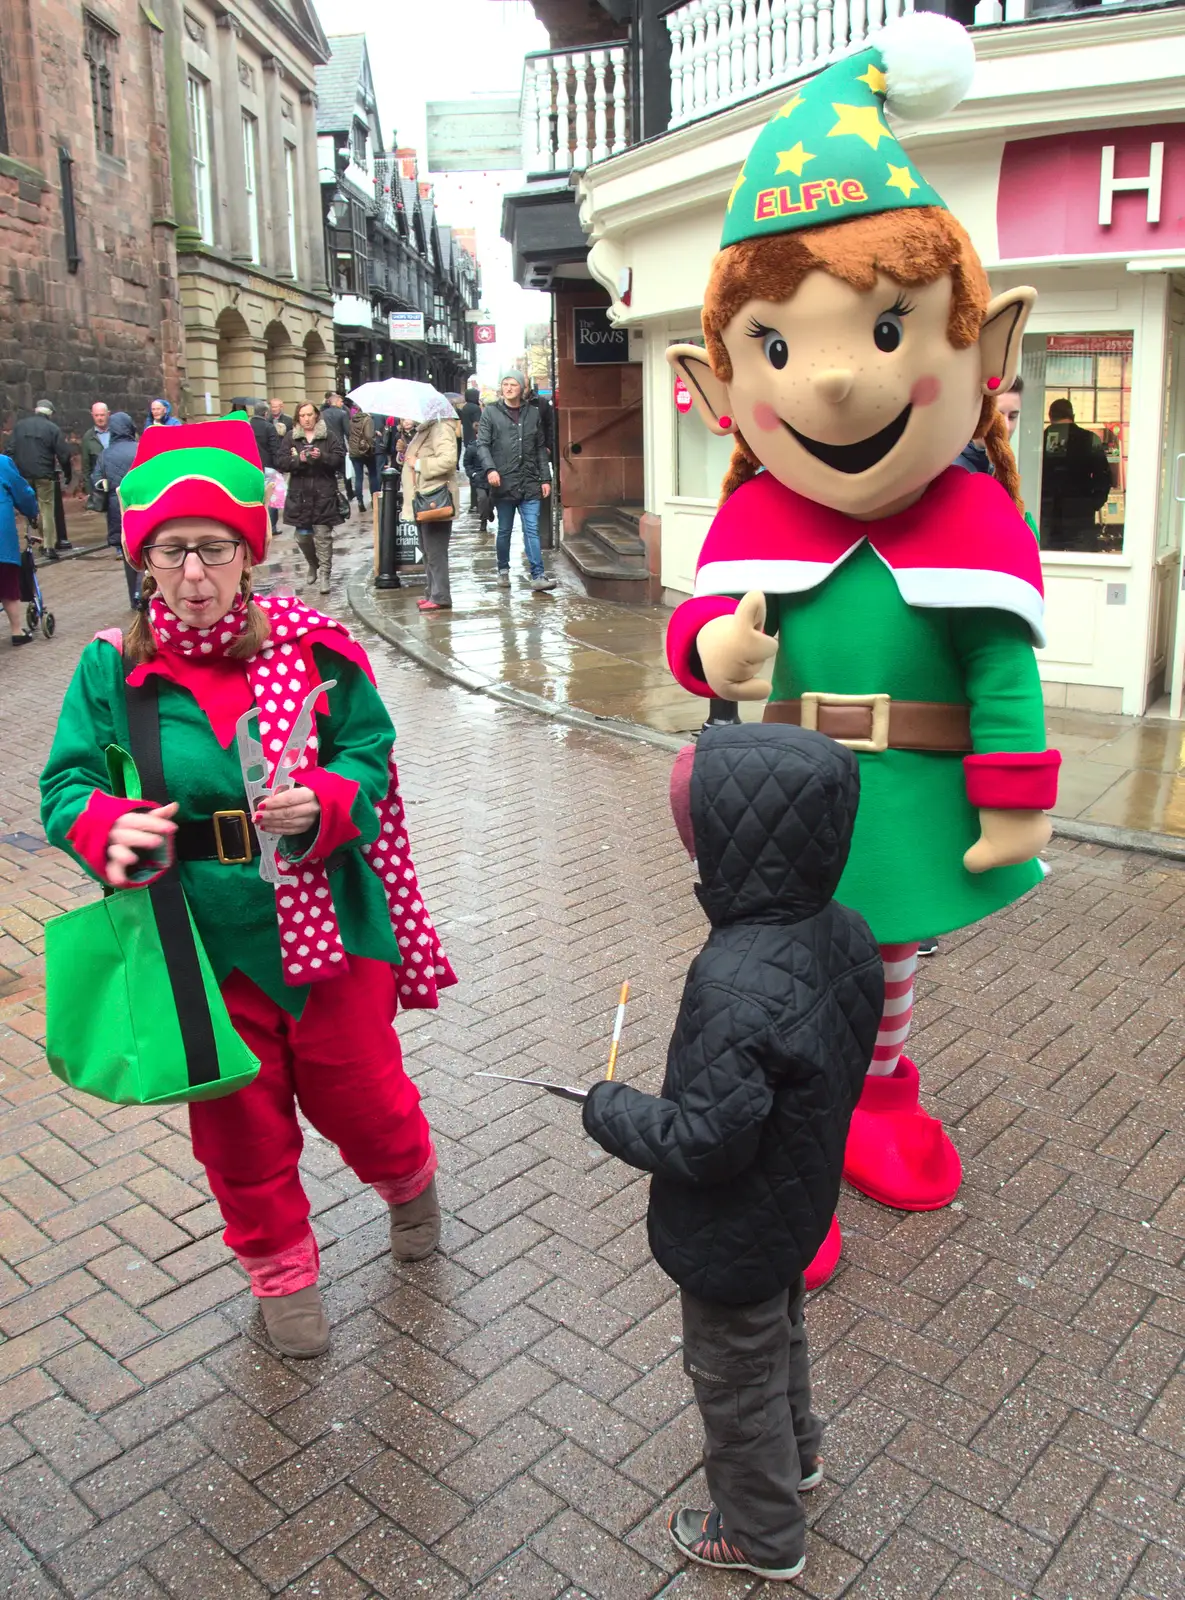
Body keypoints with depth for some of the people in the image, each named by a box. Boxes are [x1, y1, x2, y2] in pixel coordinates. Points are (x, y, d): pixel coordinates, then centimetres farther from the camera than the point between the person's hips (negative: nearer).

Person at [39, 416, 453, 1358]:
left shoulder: (310, 646, -7)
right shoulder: (112, 668, -6)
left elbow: (370, 752, -3)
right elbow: (67, 784, -4)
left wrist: (321, 803, -24)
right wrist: (109, 829, -27)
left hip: (325, 922, 0)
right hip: (200, 942, 1)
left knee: (358, 1095, 15)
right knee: (240, 1120, 16)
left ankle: (409, 1177, 53)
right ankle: (278, 1265, 44)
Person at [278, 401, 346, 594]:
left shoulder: (329, 437, 3)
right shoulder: (290, 438, 7)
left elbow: (339, 459, -3)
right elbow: (281, 463, 0)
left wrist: (322, 457, -20)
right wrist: (298, 459, -17)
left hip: (324, 494, -2)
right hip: (299, 495, 3)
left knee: (323, 535, -5)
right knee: (302, 537, 10)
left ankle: (324, 575, 0)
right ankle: (313, 566, 34)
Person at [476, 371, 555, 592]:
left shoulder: (533, 413, 12)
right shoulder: (490, 412, 4)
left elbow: (541, 448, 15)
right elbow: (482, 444, -2)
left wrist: (546, 478, 9)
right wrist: (490, 469, -18)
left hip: (530, 483, 1)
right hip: (504, 482, -1)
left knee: (532, 530, -5)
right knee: (504, 530, 9)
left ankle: (538, 576, -8)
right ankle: (503, 570, 26)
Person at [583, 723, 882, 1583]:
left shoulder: (736, 981, -39)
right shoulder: (846, 934, -13)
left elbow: (704, 1140, -35)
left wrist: (608, 1109, -19)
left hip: (735, 1234, -8)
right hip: (800, 1202, 8)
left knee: (735, 1377, 18)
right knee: (780, 1332, 33)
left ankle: (763, 1534, 43)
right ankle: (797, 1454, 59)